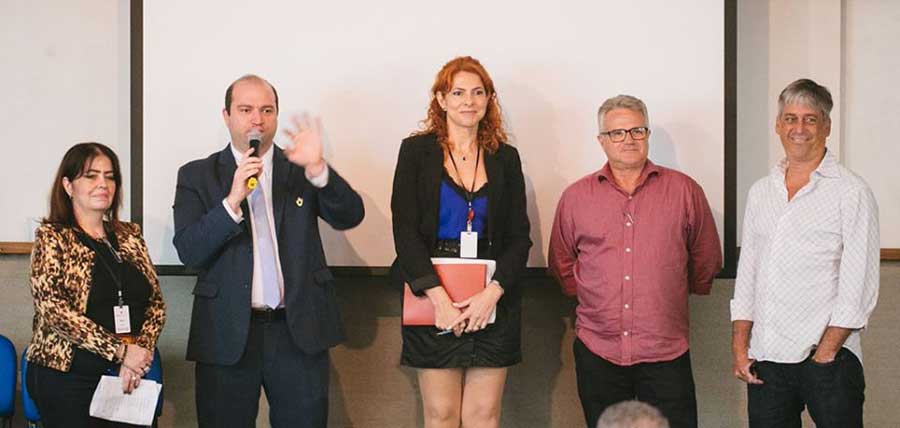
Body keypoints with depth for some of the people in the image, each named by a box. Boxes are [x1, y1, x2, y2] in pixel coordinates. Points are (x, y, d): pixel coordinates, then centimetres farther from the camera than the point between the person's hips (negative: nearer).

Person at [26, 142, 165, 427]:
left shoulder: (129, 235, 11)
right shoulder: (52, 237, -2)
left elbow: (156, 302, 8)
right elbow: (52, 308, -14)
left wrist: (140, 351, -11)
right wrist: (120, 350, -17)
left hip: (129, 375, 4)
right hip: (68, 376, -4)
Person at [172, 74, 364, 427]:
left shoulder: (301, 170, 8)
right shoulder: (197, 176, 4)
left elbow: (350, 216, -4)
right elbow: (188, 252, -6)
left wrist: (317, 169, -20)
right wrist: (233, 200, -19)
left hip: (298, 331, 1)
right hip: (228, 333, -1)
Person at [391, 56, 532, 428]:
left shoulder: (505, 157, 10)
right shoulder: (417, 151, 3)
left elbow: (519, 237, 6)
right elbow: (405, 230, -4)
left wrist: (493, 292, -10)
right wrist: (437, 295, -15)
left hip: (493, 302, 2)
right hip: (433, 298, -2)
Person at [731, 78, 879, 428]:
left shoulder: (852, 192, -3)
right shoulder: (761, 192, 13)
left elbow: (859, 287, -8)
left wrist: (825, 353, -12)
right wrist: (739, 347, 7)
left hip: (829, 359, -5)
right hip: (765, 358, 5)